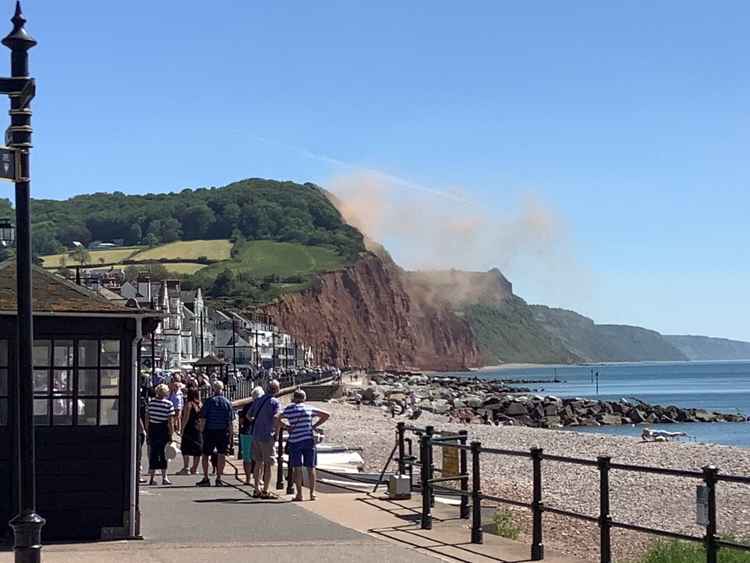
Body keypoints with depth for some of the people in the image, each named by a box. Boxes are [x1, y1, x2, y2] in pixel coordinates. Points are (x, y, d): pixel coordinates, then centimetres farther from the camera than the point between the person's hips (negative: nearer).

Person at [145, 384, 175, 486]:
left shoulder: (151, 402, 3)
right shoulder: (168, 403, -8)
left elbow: (147, 418, 5)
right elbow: (170, 421, -10)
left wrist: (147, 432, 13)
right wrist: (170, 435, -5)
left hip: (152, 428, 3)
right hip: (163, 430, -3)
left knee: (153, 453, 9)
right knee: (163, 453, 6)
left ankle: (151, 478, 10)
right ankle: (164, 478, 8)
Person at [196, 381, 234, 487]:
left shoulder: (209, 401, -4)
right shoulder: (227, 402, 1)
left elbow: (203, 418, -6)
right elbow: (230, 420, 2)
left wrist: (202, 430, 1)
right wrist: (230, 433, 8)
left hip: (210, 431, -1)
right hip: (223, 432, 1)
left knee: (205, 454, 8)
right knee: (221, 455, 6)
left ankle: (206, 479, 6)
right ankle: (219, 478, 6)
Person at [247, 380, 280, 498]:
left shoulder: (258, 400, 11)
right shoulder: (275, 402, -8)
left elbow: (248, 416, 18)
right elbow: (276, 418, -23)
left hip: (256, 435, 6)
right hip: (267, 436, -6)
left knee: (258, 463, 14)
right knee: (268, 464, 1)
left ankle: (257, 490, 16)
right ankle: (265, 491, 0)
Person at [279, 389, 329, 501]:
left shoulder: (289, 409, 1)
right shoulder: (309, 409, 6)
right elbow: (326, 415, 7)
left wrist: (287, 427, 5)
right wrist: (314, 425, 7)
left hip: (295, 441, -1)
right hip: (309, 440, 1)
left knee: (297, 468, 2)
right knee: (311, 468, 7)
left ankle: (299, 494, -1)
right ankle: (312, 493, 5)